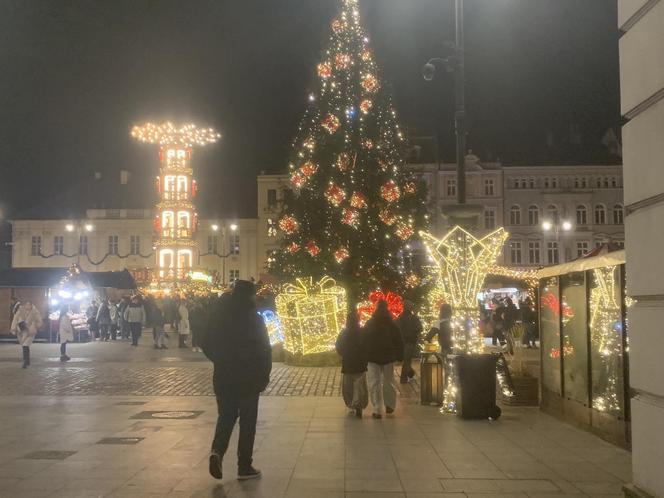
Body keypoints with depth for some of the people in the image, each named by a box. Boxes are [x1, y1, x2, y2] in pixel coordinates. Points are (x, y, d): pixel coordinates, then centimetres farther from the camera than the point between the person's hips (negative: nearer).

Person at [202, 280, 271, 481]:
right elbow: (264, 349, -11)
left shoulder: (218, 313, -1)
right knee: (247, 421, 8)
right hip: (248, 378, -3)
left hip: (223, 377, 3)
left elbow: (207, 344, 6)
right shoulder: (254, 318, -12)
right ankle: (244, 467, 12)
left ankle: (217, 451, -8)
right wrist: (264, 375, 0)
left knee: (225, 416, 16)